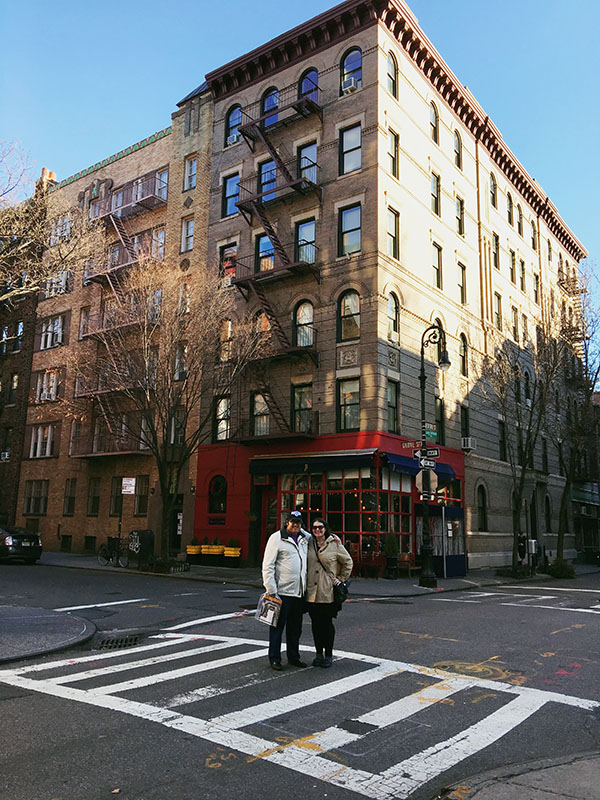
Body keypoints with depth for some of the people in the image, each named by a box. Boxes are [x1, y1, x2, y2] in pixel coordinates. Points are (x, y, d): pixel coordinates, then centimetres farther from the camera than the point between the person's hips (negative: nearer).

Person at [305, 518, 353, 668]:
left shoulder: (334, 544, -3)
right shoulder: (309, 544, 7)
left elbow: (348, 562, 6)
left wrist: (341, 579, 2)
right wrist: (305, 585, 10)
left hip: (328, 592, -3)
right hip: (312, 592, 3)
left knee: (327, 623, 2)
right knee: (315, 623, 9)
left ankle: (328, 655, 15)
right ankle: (319, 654, 22)